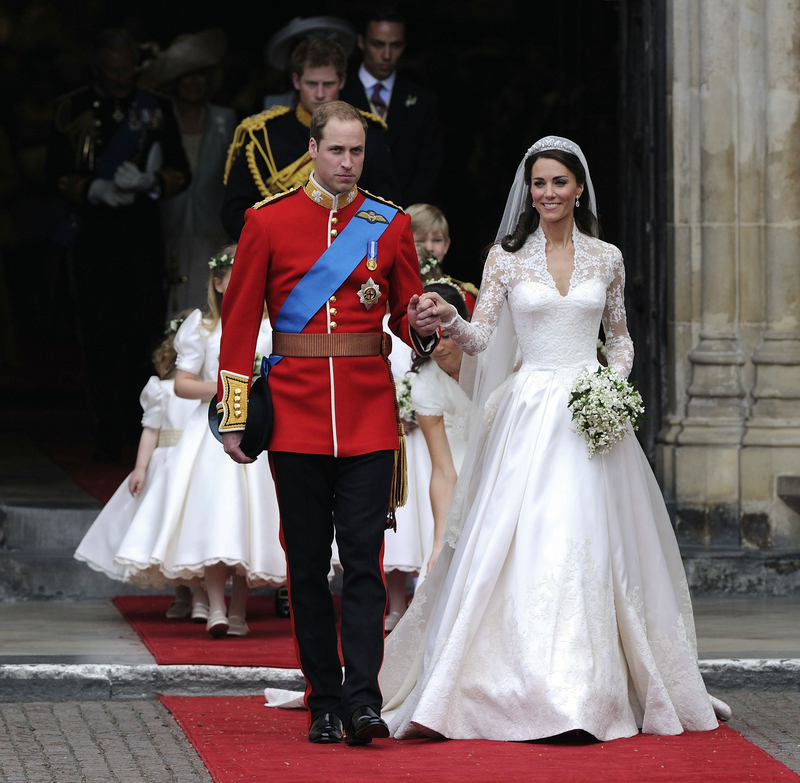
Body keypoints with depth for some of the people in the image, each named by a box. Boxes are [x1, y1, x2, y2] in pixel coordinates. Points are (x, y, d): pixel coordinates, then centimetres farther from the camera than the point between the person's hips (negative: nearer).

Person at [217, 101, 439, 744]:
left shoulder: (391, 225, 7)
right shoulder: (269, 222, 3)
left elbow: (406, 319, 14)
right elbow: (239, 323, 4)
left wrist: (421, 328, -11)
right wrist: (234, 415, 0)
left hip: (369, 412, 0)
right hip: (296, 411, 0)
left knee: (364, 559, -7)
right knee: (307, 564, 3)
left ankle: (363, 701, -10)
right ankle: (324, 704, 10)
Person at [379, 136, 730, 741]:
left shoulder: (606, 259, 8)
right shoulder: (507, 258, 4)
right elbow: (480, 339, 0)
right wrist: (449, 318, -20)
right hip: (529, 413, -1)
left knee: (589, 546, -2)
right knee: (521, 547, -9)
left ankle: (590, 693, 5)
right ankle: (529, 689, -5)